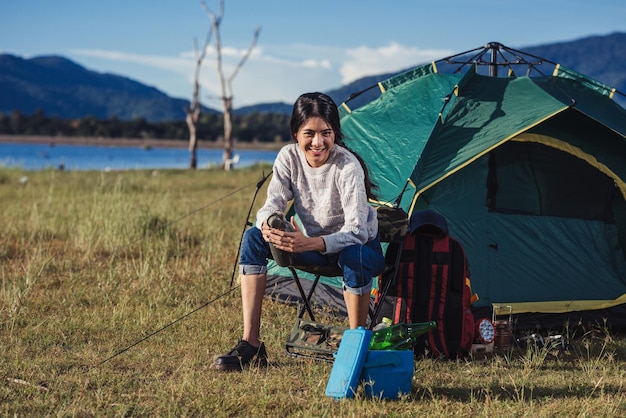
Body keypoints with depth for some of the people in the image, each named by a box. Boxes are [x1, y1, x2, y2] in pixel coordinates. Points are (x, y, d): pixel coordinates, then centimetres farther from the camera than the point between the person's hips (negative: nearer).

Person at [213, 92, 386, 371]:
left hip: (358, 247, -5)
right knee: (254, 237, -16)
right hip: (311, 246, 5)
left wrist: (311, 243, -47)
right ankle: (250, 344, -16)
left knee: (353, 256, -41)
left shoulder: (347, 166, -27)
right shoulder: (289, 156, -11)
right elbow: (273, 203, -15)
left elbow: (357, 231, -31)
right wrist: (268, 224, -41)